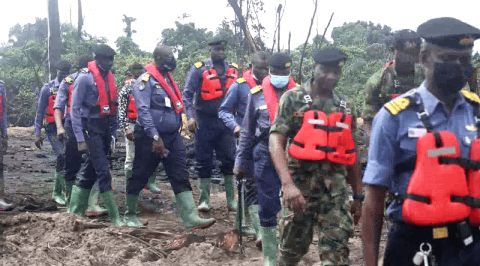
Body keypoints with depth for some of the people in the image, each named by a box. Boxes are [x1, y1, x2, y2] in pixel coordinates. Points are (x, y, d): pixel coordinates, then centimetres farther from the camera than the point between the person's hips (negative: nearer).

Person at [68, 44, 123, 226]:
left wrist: (112, 132, 12)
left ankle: (74, 212, 21)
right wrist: (80, 139, -17)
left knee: (89, 172, 12)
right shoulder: (85, 77, -12)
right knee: (103, 172, -8)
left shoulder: (109, 77, 9)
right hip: (91, 129, -7)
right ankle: (115, 216, -4)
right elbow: (75, 109, -13)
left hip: (105, 129, 7)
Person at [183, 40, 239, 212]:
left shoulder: (233, 70, 5)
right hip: (205, 122, -3)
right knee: (204, 161, 5)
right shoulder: (199, 69, -6)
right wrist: (190, 116, -19)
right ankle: (204, 199, 14)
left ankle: (231, 199, 13)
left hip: (226, 121, 3)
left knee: (229, 159, 4)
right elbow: (188, 94, -8)